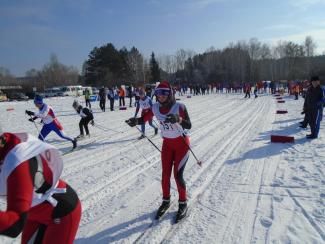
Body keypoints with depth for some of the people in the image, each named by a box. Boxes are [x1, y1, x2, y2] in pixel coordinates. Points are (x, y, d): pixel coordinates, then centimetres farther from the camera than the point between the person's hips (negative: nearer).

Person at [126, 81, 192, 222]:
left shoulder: (179, 107, -23)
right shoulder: (155, 108, -10)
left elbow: (189, 126, -27)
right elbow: (144, 119, -4)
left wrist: (178, 119, -46)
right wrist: (136, 121, -26)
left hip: (181, 144, -4)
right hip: (167, 144, 4)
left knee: (178, 175, -5)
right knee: (165, 174, 7)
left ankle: (183, 203, 18)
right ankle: (166, 201, 30)